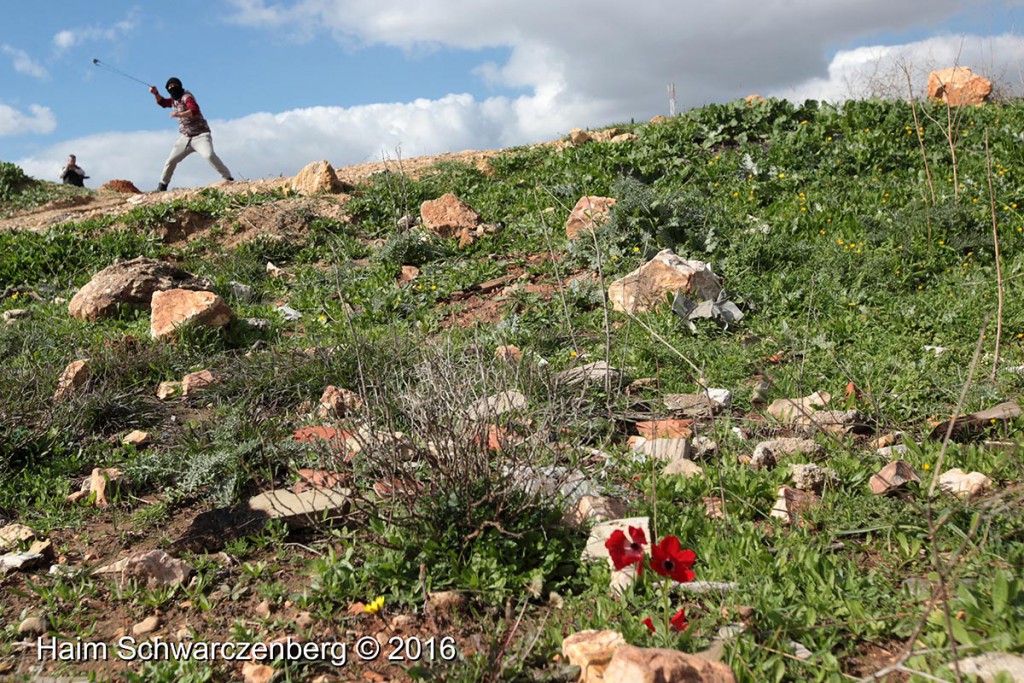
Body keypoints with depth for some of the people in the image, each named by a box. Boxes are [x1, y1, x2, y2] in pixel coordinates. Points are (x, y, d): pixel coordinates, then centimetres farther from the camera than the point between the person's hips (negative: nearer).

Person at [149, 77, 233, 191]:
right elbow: (162, 102, 33)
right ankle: (162, 186, 20)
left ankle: (228, 178, -30)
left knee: (209, 155, -32)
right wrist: (156, 93, 15)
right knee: (171, 161, 6)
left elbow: (195, 110, -28)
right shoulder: (174, 100, 14)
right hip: (185, 138, 8)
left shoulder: (186, 97, -10)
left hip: (200, 135, -8)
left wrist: (178, 115, -36)